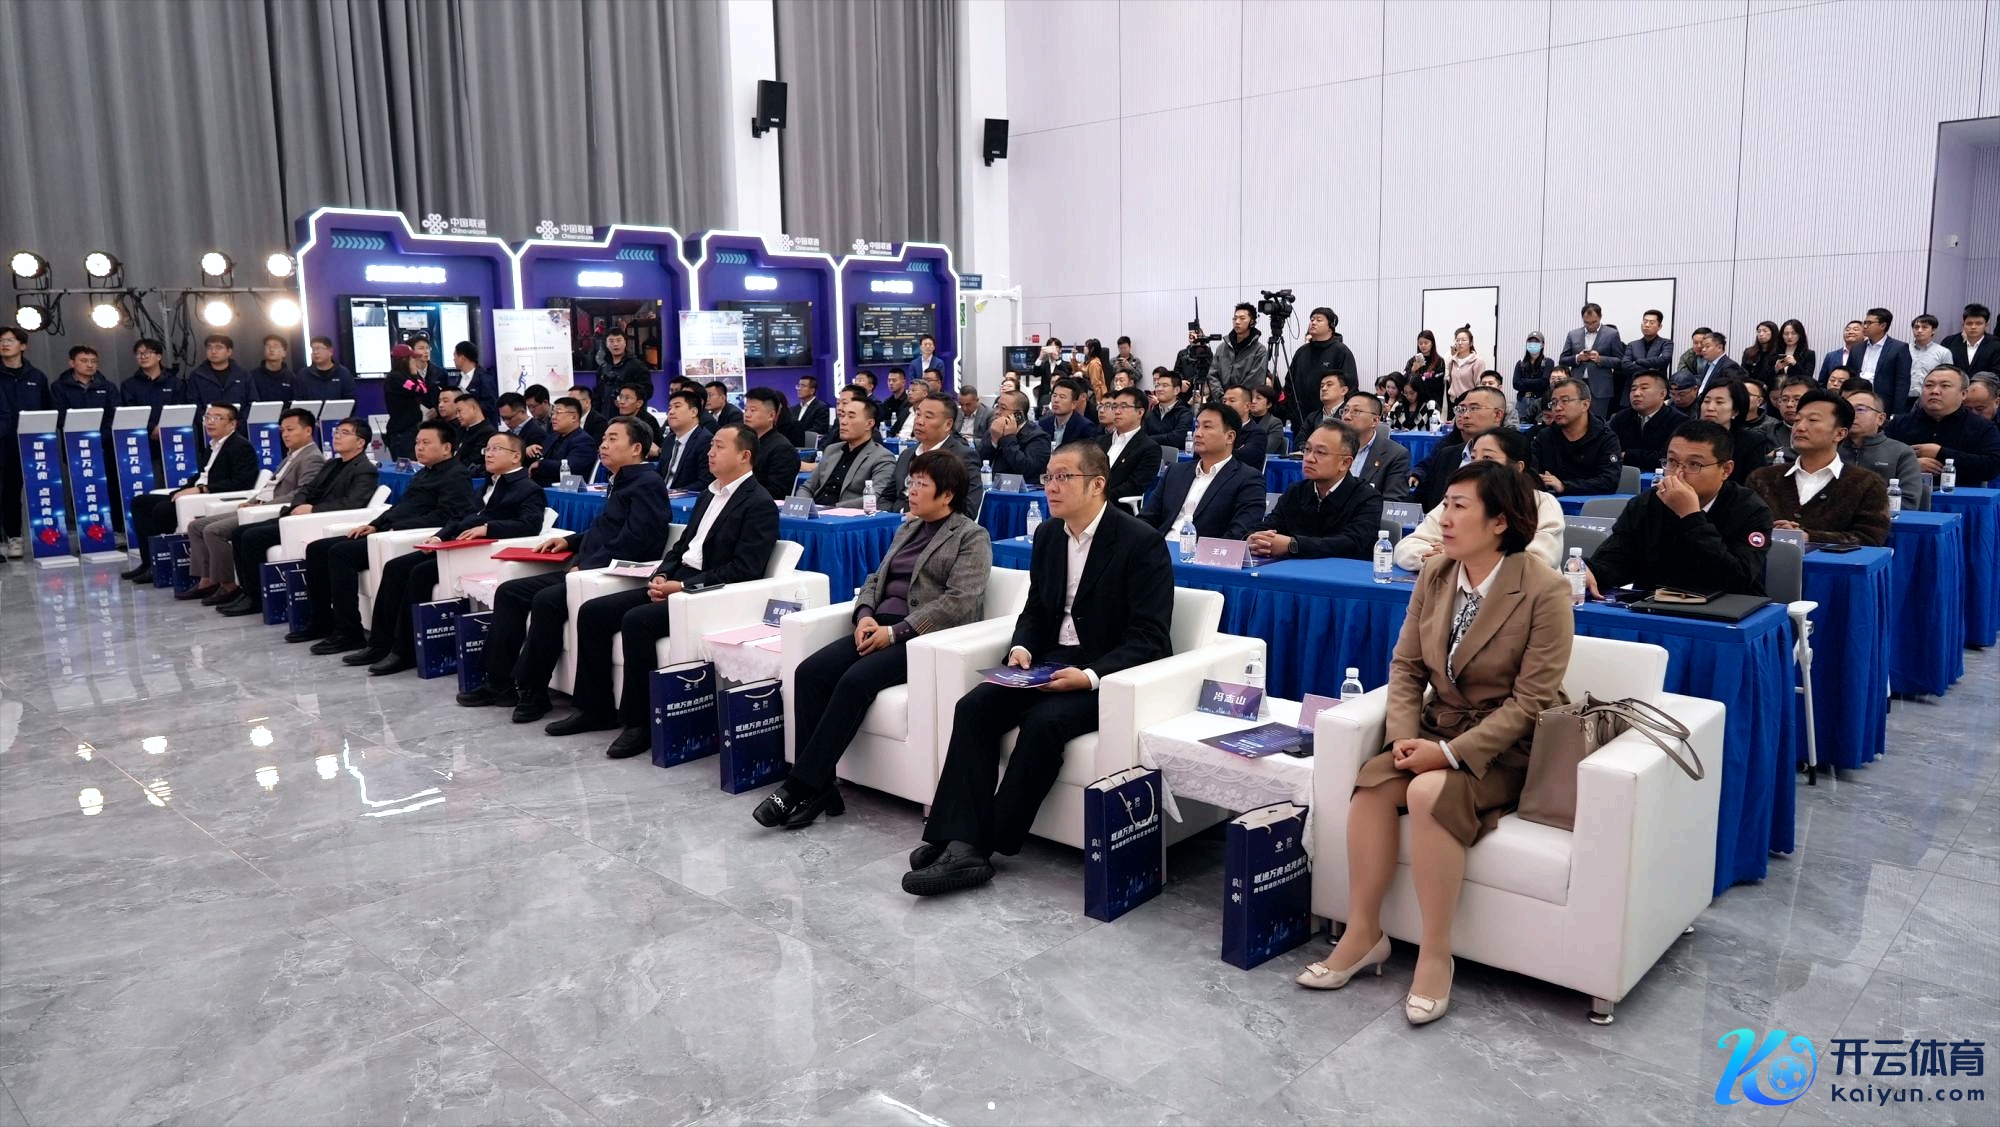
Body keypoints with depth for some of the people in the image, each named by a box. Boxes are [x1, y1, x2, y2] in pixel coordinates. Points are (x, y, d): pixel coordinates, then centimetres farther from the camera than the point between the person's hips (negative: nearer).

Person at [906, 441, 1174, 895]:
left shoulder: (1141, 543, -12)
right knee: (974, 707, -18)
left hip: (1110, 674, -6)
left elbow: (1148, 636, -15)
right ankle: (963, 845, -24)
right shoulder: (1048, 534, 9)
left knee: (1044, 720, -32)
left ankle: (986, 842, -17)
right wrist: (1021, 648, -5)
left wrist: (1090, 676, -26)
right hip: (1050, 662, 7)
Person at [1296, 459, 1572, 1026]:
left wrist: (1451, 753, -23)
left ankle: (1435, 956, -17)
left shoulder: (1545, 593, -15)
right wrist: (1405, 736, -11)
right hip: (1439, 733, 5)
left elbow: (1531, 700, -16)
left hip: (1509, 747, -5)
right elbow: (1406, 666, 6)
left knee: (1431, 792, -32)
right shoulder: (1434, 578, 2)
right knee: (1372, 782, -23)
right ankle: (1362, 935, -11)